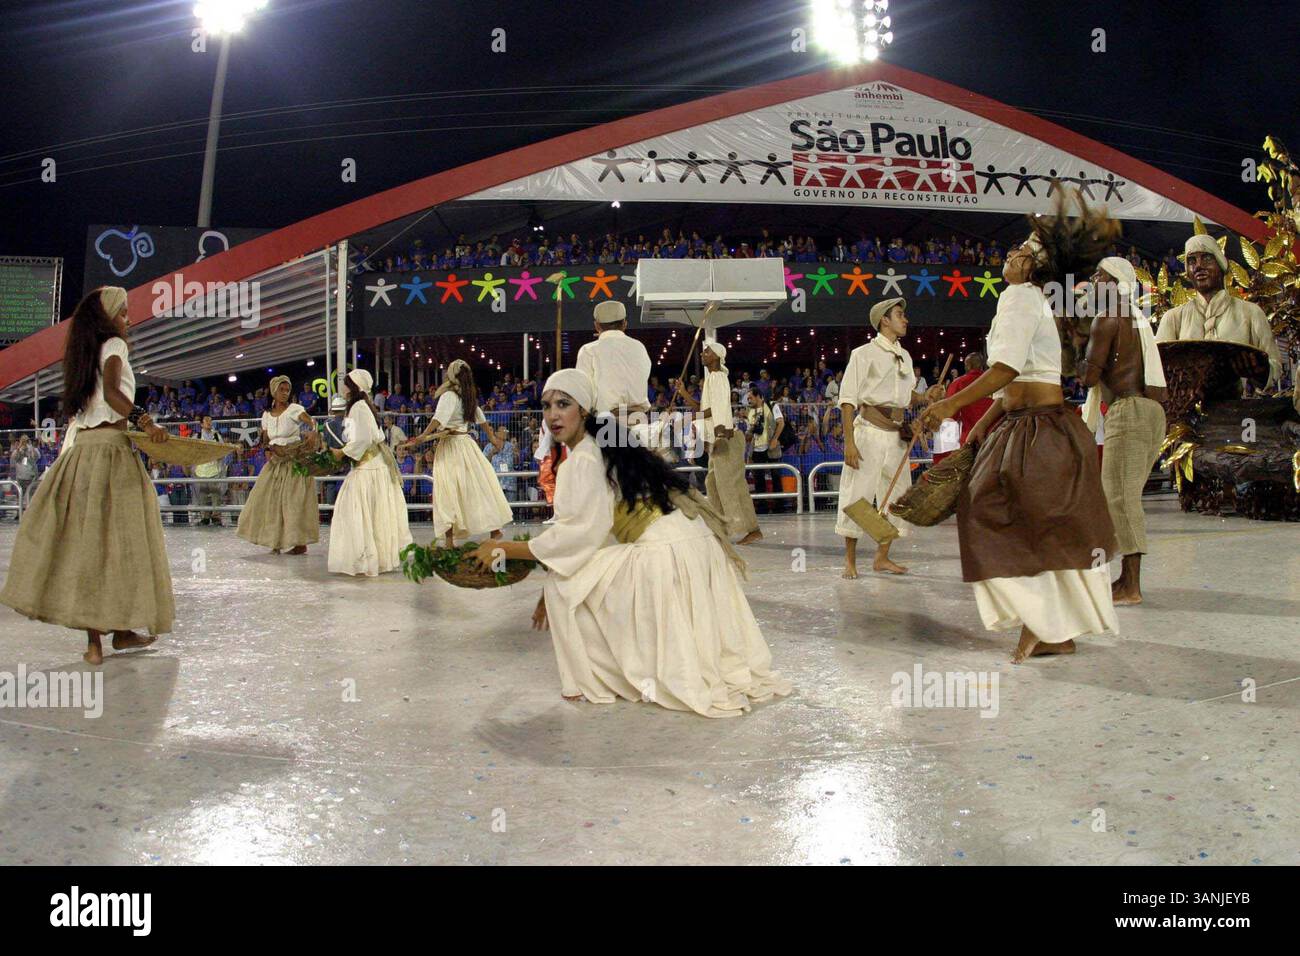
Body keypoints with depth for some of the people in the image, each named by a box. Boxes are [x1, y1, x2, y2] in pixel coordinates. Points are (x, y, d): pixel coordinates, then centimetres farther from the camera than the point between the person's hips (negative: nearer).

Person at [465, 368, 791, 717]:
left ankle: (590, 682, 6)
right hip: (694, 548, 10)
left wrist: (503, 548, -9)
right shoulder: (601, 449, 17)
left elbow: (574, 538, -17)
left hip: (666, 556, -10)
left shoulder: (584, 462, -13)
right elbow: (588, 532, 21)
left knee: (562, 585, -2)